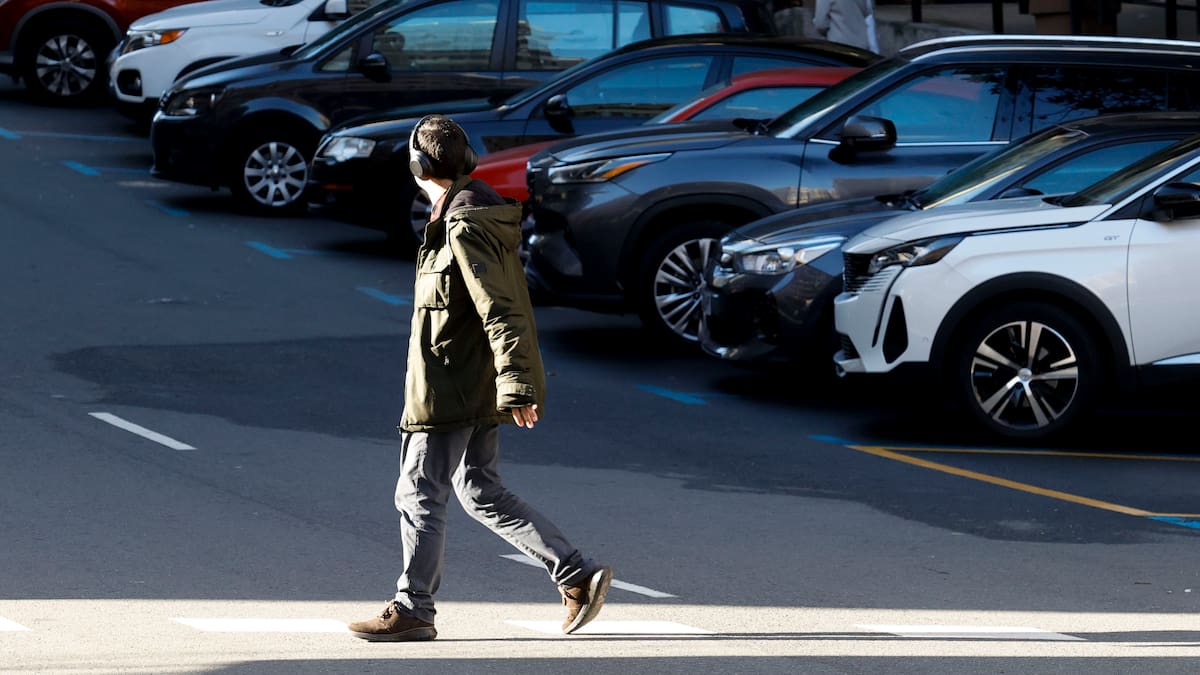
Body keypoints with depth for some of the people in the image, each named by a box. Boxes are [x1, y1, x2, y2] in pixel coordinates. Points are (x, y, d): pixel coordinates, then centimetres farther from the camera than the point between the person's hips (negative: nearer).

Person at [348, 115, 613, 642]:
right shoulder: (482, 215, 13)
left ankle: (412, 610, 8)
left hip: (448, 391, -10)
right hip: (479, 390, 10)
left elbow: (499, 310, -23)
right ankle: (578, 575, 10)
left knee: (419, 495, 0)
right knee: (482, 494, 13)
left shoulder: (464, 226, -18)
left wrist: (516, 385, -25)